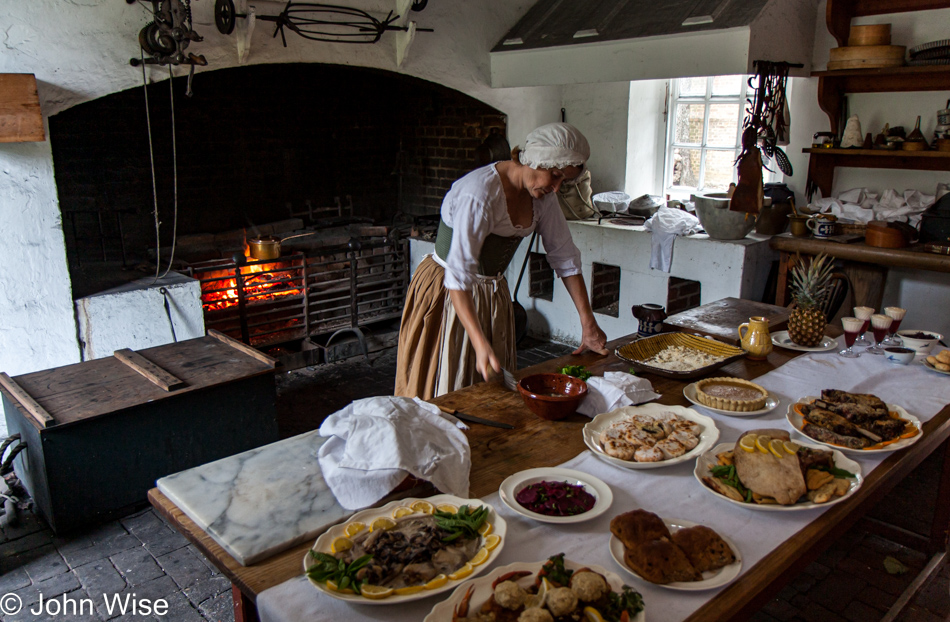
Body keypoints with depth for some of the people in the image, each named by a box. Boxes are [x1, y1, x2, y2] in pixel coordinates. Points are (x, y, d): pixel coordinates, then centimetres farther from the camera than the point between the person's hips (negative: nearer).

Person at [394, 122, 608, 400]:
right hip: (448, 294, -7)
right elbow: (459, 274, -32)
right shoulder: (480, 193, -28)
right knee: (445, 393, 0)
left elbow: (565, 258, 3)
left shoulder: (542, 195, -4)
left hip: (494, 292, 7)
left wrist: (588, 324, 0)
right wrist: (480, 344, -39)